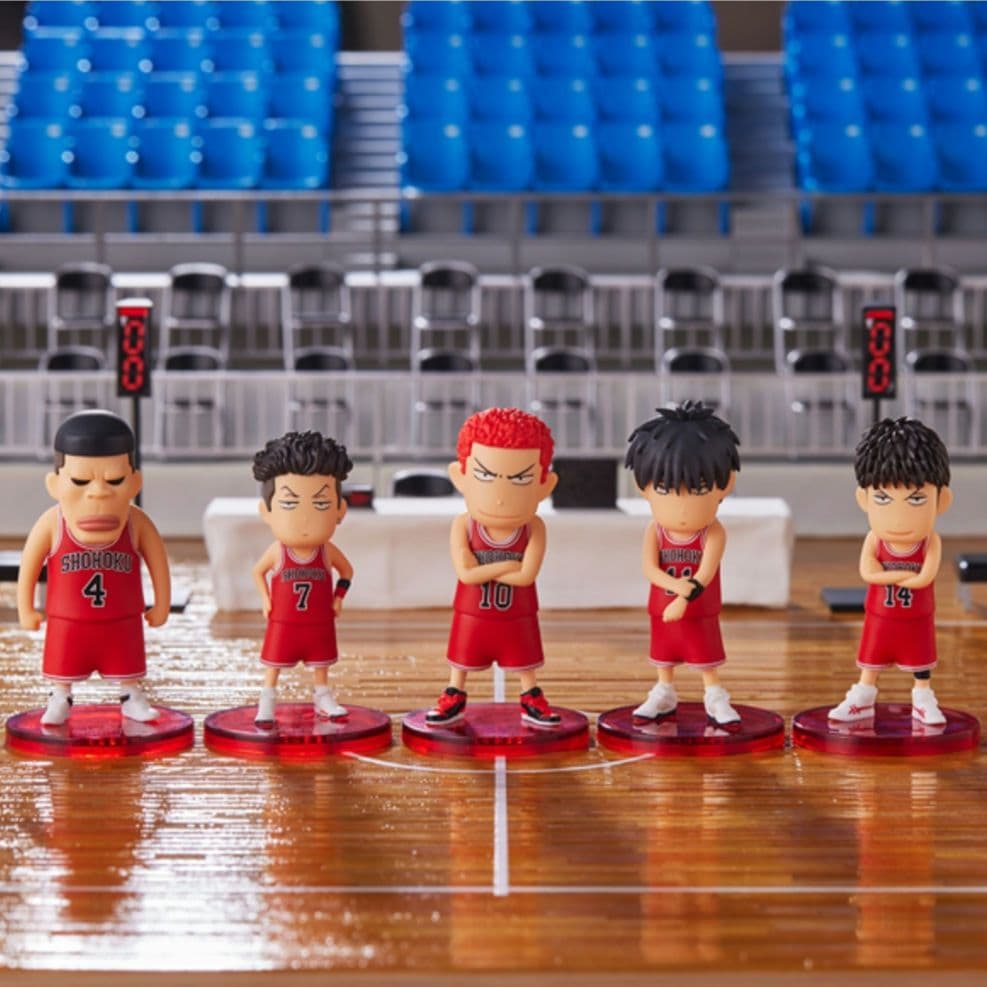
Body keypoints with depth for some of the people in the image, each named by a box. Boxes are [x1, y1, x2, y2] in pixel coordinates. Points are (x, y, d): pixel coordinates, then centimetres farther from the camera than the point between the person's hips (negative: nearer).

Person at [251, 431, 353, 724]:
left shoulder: (327, 551, -12)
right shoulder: (277, 551, -15)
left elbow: (347, 571, 6)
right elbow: (258, 572, 2)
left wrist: (338, 598, 0)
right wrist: (265, 600, -5)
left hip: (319, 624, 1)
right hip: (283, 623, -1)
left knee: (320, 664, 15)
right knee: (274, 664, 8)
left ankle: (323, 699, 31)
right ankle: (267, 703, 18)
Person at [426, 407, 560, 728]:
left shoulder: (533, 528, -18)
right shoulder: (464, 525, -18)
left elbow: (526, 575, -24)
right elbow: (466, 573, -23)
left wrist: (484, 570, -21)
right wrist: (505, 566, -23)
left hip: (517, 618, 0)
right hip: (472, 616, 0)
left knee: (524, 661, 13)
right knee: (462, 659, 15)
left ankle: (531, 701, 29)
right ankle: (454, 697, 32)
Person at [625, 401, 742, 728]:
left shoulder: (713, 533, -21)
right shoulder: (654, 531, -13)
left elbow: (705, 573, -27)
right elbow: (649, 568, -19)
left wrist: (683, 600, -36)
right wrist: (676, 584, -35)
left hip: (701, 612, -3)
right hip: (662, 610, 3)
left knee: (706, 657, 8)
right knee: (664, 656, 17)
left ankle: (715, 698, 21)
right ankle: (664, 695, 33)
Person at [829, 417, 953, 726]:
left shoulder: (931, 542, -19)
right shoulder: (873, 541, -16)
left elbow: (925, 577, -27)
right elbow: (867, 572, -24)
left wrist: (887, 576, -21)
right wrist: (905, 574, -25)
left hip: (917, 621, -1)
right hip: (879, 619, 1)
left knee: (921, 664, 12)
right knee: (871, 661, 14)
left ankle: (923, 702, 28)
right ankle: (862, 700, 27)